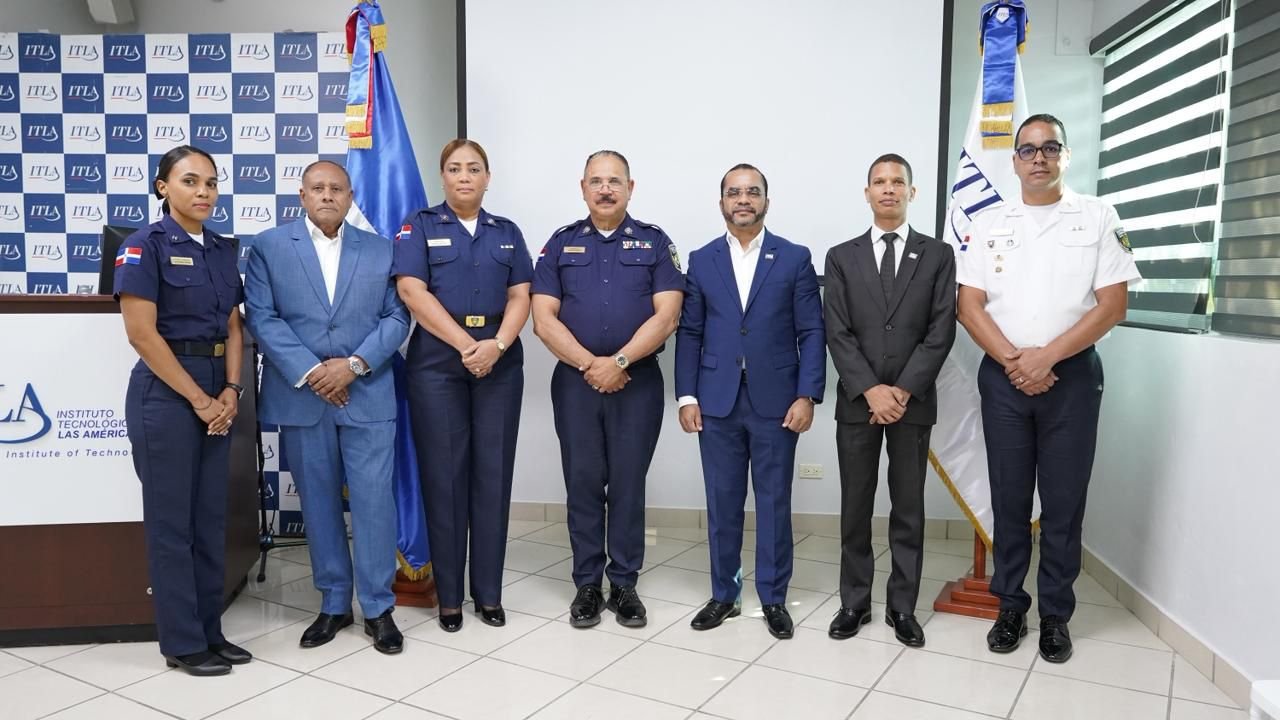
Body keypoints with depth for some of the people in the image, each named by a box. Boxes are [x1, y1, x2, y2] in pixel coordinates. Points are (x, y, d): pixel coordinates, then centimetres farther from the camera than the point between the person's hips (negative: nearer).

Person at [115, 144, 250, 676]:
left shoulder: (224, 250, 12)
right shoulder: (146, 245, -7)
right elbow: (142, 333, -14)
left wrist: (231, 391, -3)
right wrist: (198, 398, -13)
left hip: (217, 391, 6)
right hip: (165, 390, -6)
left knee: (210, 517, 11)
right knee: (171, 519, 2)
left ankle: (210, 631, 22)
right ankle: (182, 642, 13)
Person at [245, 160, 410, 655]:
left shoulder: (380, 249, 8)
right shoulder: (268, 247, 6)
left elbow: (397, 317, 2)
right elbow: (262, 317, -3)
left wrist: (354, 364, -12)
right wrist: (309, 373, -13)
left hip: (368, 396, 0)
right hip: (302, 397, 0)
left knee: (374, 500, -1)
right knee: (318, 503, 9)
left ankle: (378, 608, 12)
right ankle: (334, 604, 23)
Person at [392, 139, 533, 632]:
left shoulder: (507, 233, 14)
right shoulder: (419, 227, 5)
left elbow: (520, 297, 5)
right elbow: (413, 292, -8)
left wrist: (497, 344, -14)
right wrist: (466, 344, -16)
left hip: (499, 363, 3)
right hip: (437, 362, -2)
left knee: (493, 474, 4)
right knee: (444, 475, 1)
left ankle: (489, 593, 15)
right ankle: (449, 595, 13)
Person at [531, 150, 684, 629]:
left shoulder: (654, 243, 5)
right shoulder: (561, 244, 8)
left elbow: (666, 316, -5)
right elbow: (543, 319, -1)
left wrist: (618, 362, -13)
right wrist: (589, 364, -11)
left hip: (638, 381, -1)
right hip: (575, 381, 1)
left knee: (628, 485, 5)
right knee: (582, 483, 6)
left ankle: (624, 584, 17)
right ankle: (587, 584, 18)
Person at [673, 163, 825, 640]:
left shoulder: (795, 258, 3)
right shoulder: (701, 260, 8)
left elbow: (811, 332, 0)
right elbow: (689, 333, 6)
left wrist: (808, 395, -8)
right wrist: (686, 396, 0)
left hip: (775, 401, -1)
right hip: (717, 403, 2)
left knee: (774, 502, 7)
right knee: (722, 503, 9)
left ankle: (773, 598, 21)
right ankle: (724, 595, 23)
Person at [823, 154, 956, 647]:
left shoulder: (938, 255, 5)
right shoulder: (842, 257, 6)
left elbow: (941, 332, -3)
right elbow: (838, 334, -2)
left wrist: (903, 390, -13)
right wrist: (870, 390, -13)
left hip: (913, 402, 0)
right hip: (857, 402, 1)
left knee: (909, 509, 7)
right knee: (855, 508, 7)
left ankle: (902, 606, 18)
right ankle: (854, 602, 18)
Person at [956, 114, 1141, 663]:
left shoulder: (1098, 218, 2)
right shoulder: (988, 224, 6)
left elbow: (1112, 304, -5)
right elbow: (970, 307, 1)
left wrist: (1047, 356, -14)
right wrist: (1015, 361, -11)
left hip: (1072, 375, -1)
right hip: (1003, 377, 2)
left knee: (1064, 502, 5)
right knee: (1009, 499, 8)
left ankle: (1055, 616, 19)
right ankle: (1010, 608, 21)